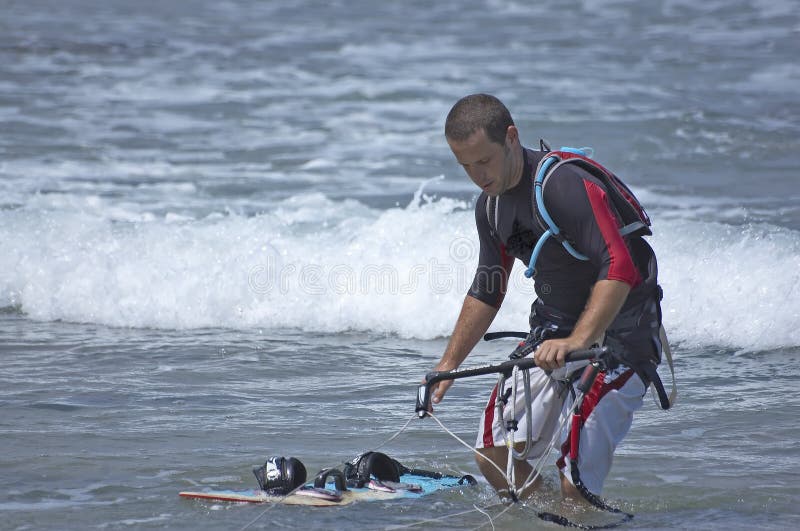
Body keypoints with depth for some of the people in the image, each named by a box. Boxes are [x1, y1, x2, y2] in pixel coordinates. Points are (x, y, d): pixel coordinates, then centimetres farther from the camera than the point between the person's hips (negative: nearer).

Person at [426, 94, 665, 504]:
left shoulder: (564, 184, -23)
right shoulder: (490, 205, 5)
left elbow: (620, 268, -33)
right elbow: (487, 293, 19)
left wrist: (578, 341, -43)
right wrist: (448, 365, 17)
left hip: (619, 334, -8)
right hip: (555, 330, 8)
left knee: (575, 485, -16)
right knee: (493, 456, 0)